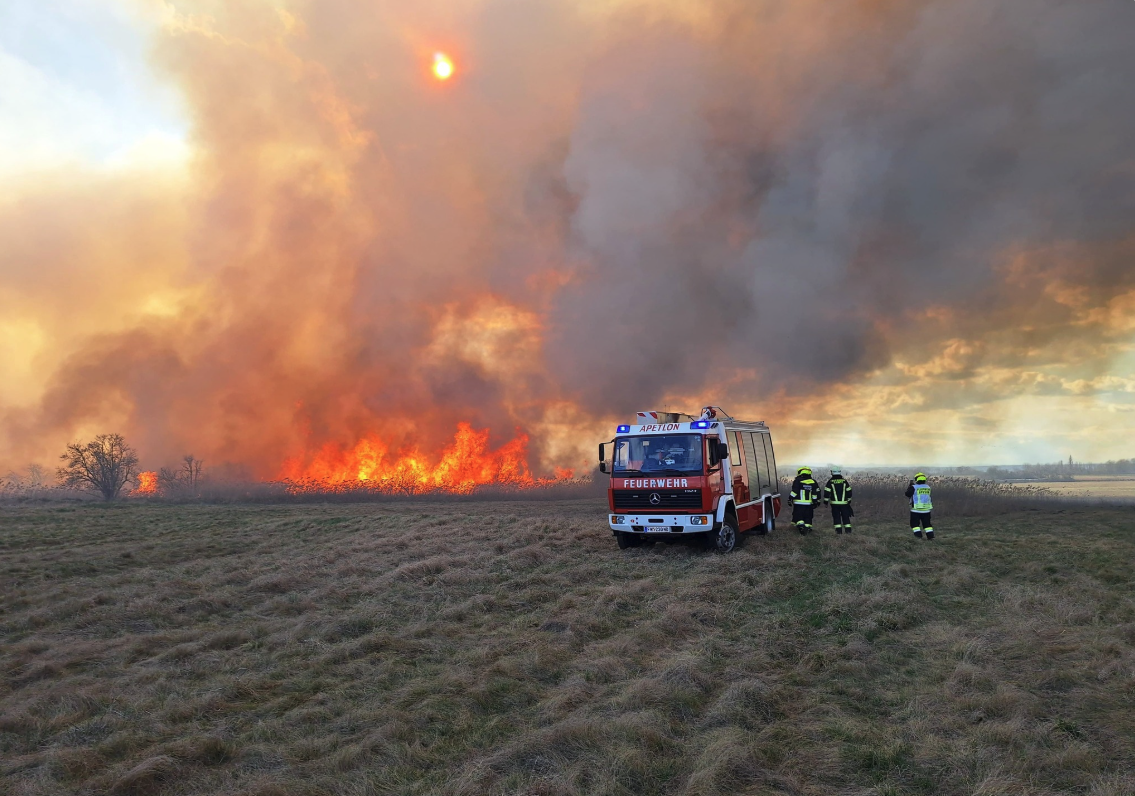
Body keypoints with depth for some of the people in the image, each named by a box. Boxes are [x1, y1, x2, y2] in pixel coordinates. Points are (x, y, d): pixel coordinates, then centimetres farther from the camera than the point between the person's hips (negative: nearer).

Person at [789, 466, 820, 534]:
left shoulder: (798, 481, -5)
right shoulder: (813, 482, 9)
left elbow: (794, 491, -11)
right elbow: (816, 493, 9)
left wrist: (790, 499, -5)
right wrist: (816, 501, 14)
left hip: (799, 503, -4)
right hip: (809, 503, 4)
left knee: (798, 516, 0)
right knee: (808, 516, 13)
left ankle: (801, 526, -17)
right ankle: (807, 527, 9)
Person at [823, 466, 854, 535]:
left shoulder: (830, 481, -3)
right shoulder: (844, 481, 3)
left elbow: (826, 492, -5)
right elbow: (849, 491, 7)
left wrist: (826, 501, 3)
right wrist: (849, 500, 18)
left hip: (834, 503, -2)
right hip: (844, 502, 2)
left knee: (836, 517, 4)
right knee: (845, 516, 9)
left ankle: (838, 530, -1)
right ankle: (848, 529, 8)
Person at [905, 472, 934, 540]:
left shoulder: (914, 487, -12)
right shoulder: (928, 487, 4)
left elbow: (907, 494, -8)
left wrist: (910, 486, 4)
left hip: (916, 510, -4)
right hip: (926, 509, 5)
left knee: (915, 524, 4)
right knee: (927, 524, 13)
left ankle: (919, 537, -6)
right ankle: (931, 537, 8)